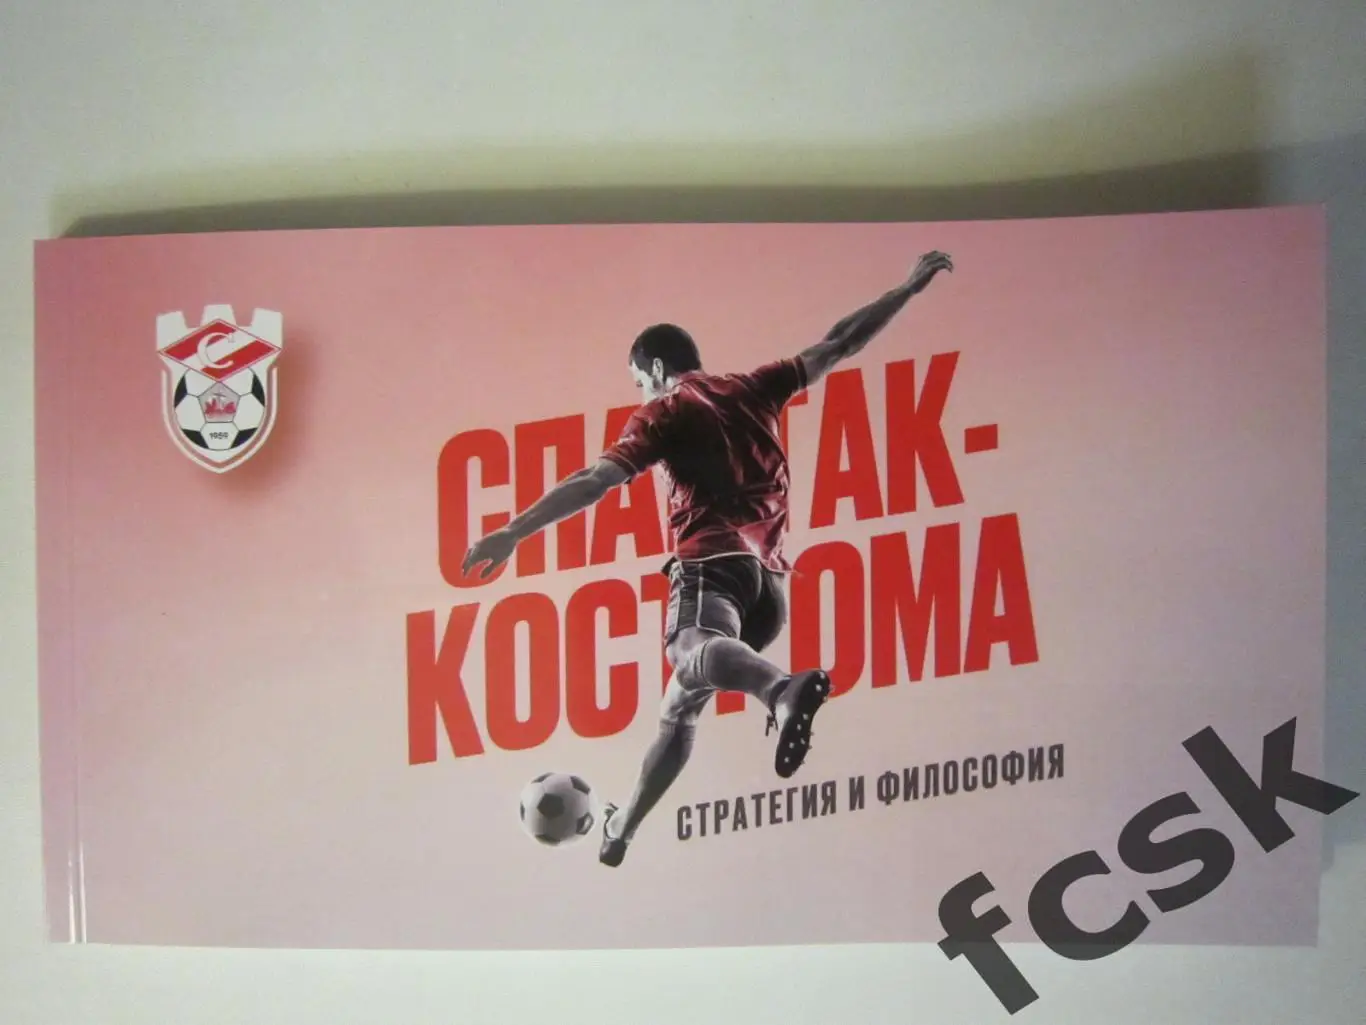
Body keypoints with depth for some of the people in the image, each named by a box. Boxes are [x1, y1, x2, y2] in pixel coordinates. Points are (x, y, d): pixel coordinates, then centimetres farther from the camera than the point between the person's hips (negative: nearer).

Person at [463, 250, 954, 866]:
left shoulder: (664, 412, 7)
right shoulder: (754, 388, 21)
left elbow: (596, 481, -7)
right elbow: (838, 345, 24)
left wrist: (515, 532, -12)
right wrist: (910, 287, 33)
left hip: (713, 563, -7)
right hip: (768, 574, 7)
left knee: (694, 652, -37)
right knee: (680, 705, 19)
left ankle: (782, 689, -70)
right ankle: (620, 829, 29)